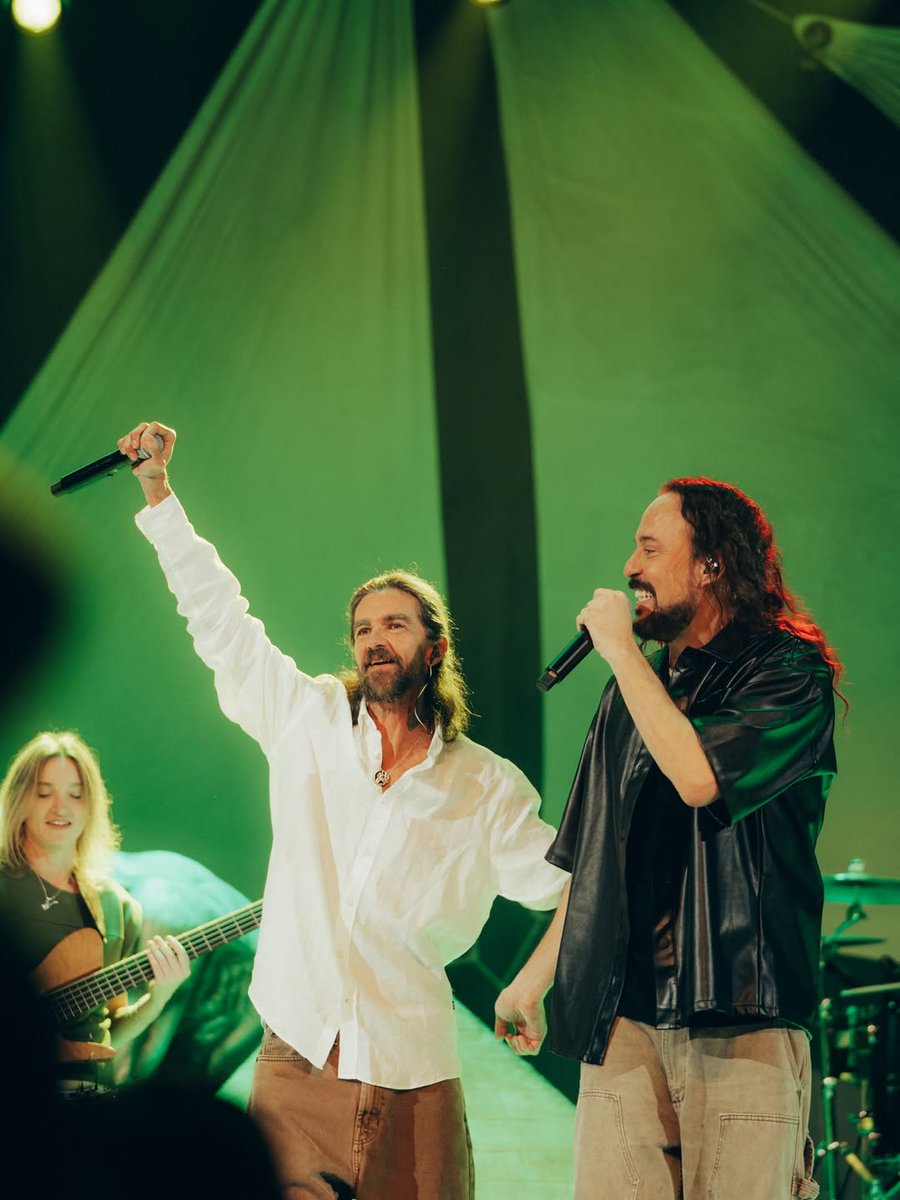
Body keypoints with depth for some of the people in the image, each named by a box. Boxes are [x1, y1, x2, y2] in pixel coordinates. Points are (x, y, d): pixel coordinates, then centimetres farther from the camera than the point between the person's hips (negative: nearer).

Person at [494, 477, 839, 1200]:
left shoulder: (790, 673, -1)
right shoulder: (635, 688, 20)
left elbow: (701, 777, -19)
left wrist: (619, 649, -8)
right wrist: (535, 977, 20)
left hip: (740, 1023, -5)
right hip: (622, 1019, 5)